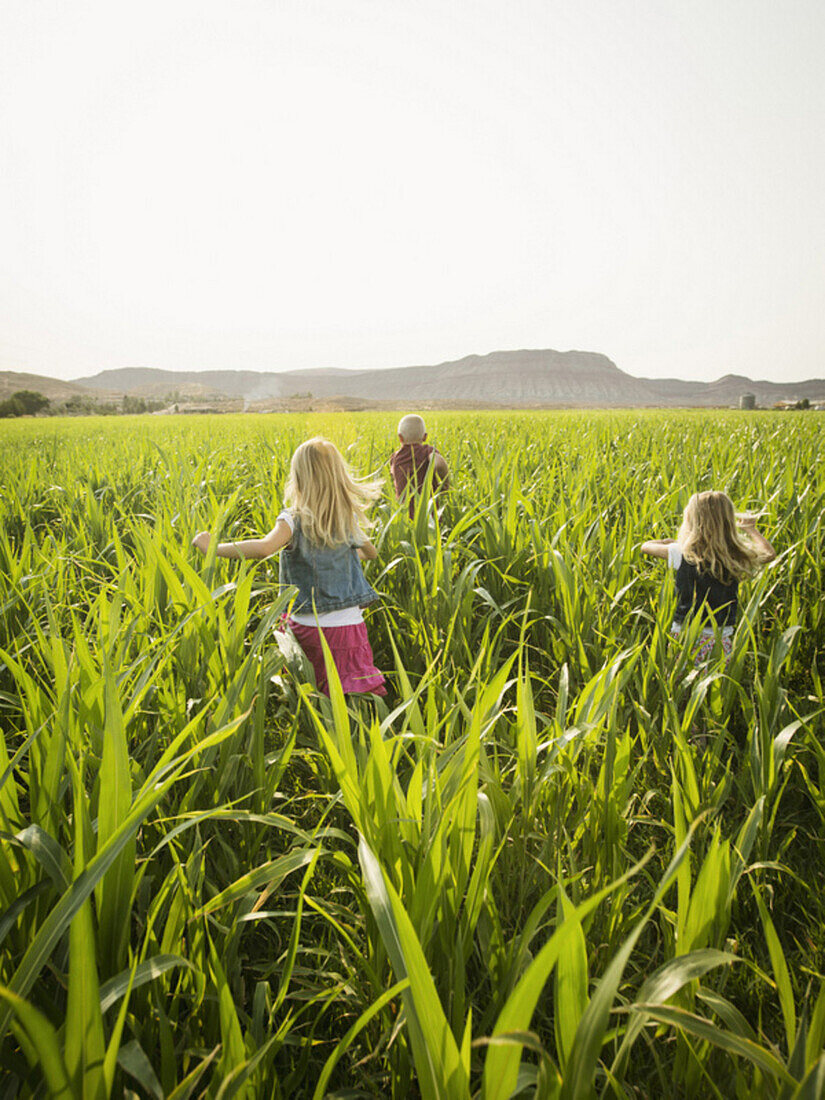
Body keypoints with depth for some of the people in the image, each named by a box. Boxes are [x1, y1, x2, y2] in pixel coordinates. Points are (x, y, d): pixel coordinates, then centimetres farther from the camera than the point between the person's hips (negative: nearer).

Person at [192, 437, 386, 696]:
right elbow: (371, 553, 20)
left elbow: (263, 548, -31)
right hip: (349, 625, 3)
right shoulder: (349, 519, 4)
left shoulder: (294, 520, -12)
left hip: (307, 626, -3)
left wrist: (213, 548, -19)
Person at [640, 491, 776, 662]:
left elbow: (645, 546, 6)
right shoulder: (737, 556, -4)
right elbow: (769, 553, 17)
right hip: (721, 639, 3)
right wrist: (751, 529, 34)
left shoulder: (681, 553, -11)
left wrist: (672, 541, 23)